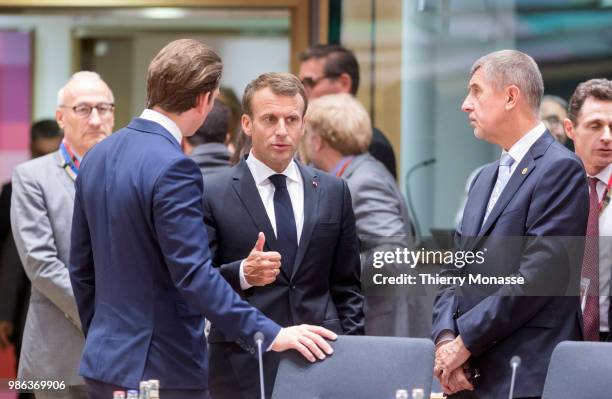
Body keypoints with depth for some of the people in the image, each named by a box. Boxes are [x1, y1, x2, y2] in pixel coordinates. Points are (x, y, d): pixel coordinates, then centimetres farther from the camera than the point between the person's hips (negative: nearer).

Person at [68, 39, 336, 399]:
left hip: (104, 363, 9)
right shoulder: (173, 167, -18)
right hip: (161, 369, -9)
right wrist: (270, 335, -23)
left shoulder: (98, 156, 9)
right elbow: (195, 275, -23)